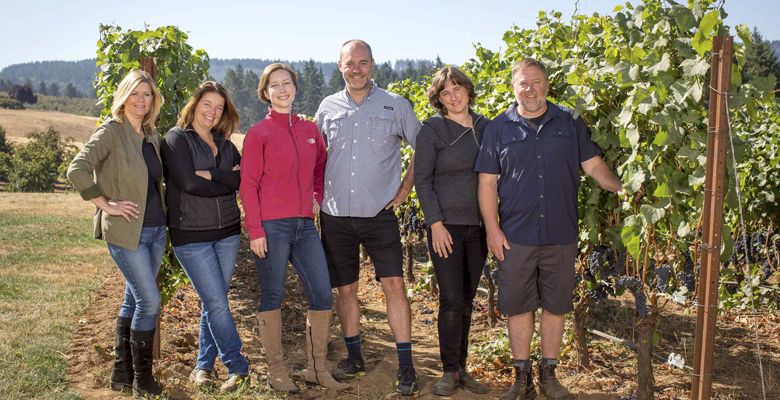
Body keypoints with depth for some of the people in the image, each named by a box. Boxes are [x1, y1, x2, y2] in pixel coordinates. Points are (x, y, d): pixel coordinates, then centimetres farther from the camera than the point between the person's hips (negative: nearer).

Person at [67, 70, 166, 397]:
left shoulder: (153, 136, 11)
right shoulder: (111, 131, -10)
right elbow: (76, 171, -18)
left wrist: (164, 212, 10)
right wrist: (106, 204, -17)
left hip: (156, 230, 7)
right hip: (125, 232, -7)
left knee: (134, 300, 14)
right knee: (149, 301, -7)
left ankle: (122, 373, 26)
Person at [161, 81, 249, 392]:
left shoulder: (224, 143, 12)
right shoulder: (177, 138, -4)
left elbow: (242, 178, -4)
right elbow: (190, 184, -17)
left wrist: (212, 175, -16)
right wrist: (226, 180, -7)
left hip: (227, 232, 5)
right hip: (191, 235, -5)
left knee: (213, 301, 10)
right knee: (217, 302, -5)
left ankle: (204, 366, 22)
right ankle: (238, 367, 4)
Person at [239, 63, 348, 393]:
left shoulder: (310, 130, 11)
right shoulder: (258, 133, -3)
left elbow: (320, 167, 27)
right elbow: (249, 185, -5)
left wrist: (318, 197, 12)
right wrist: (255, 230, -11)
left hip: (305, 225, 5)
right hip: (271, 227, -5)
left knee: (322, 296, 4)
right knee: (272, 297, 5)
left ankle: (317, 368, 18)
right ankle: (276, 370, 19)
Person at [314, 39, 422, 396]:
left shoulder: (395, 106, 1)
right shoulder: (328, 107, 6)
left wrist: (407, 186, 2)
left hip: (379, 213, -2)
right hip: (336, 215, 3)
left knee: (394, 284, -7)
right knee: (345, 288, 10)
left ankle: (406, 364, 3)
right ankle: (353, 356, 26)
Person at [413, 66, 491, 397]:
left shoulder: (485, 127, 8)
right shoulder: (432, 130, -3)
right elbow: (422, 180, -6)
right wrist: (435, 223, -12)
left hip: (478, 227, 4)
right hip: (446, 226, -4)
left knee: (466, 300, 9)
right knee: (451, 300, -5)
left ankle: (461, 367, 20)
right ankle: (450, 371, 9)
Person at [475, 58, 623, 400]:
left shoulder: (569, 123, 7)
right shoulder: (499, 128, 3)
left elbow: (594, 165, 9)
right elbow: (487, 182, 2)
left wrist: (624, 190, -7)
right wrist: (492, 229, -4)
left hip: (561, 236, 1)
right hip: (515, 237, -1)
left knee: (555, 307, 9)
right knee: (518, 307, 6)